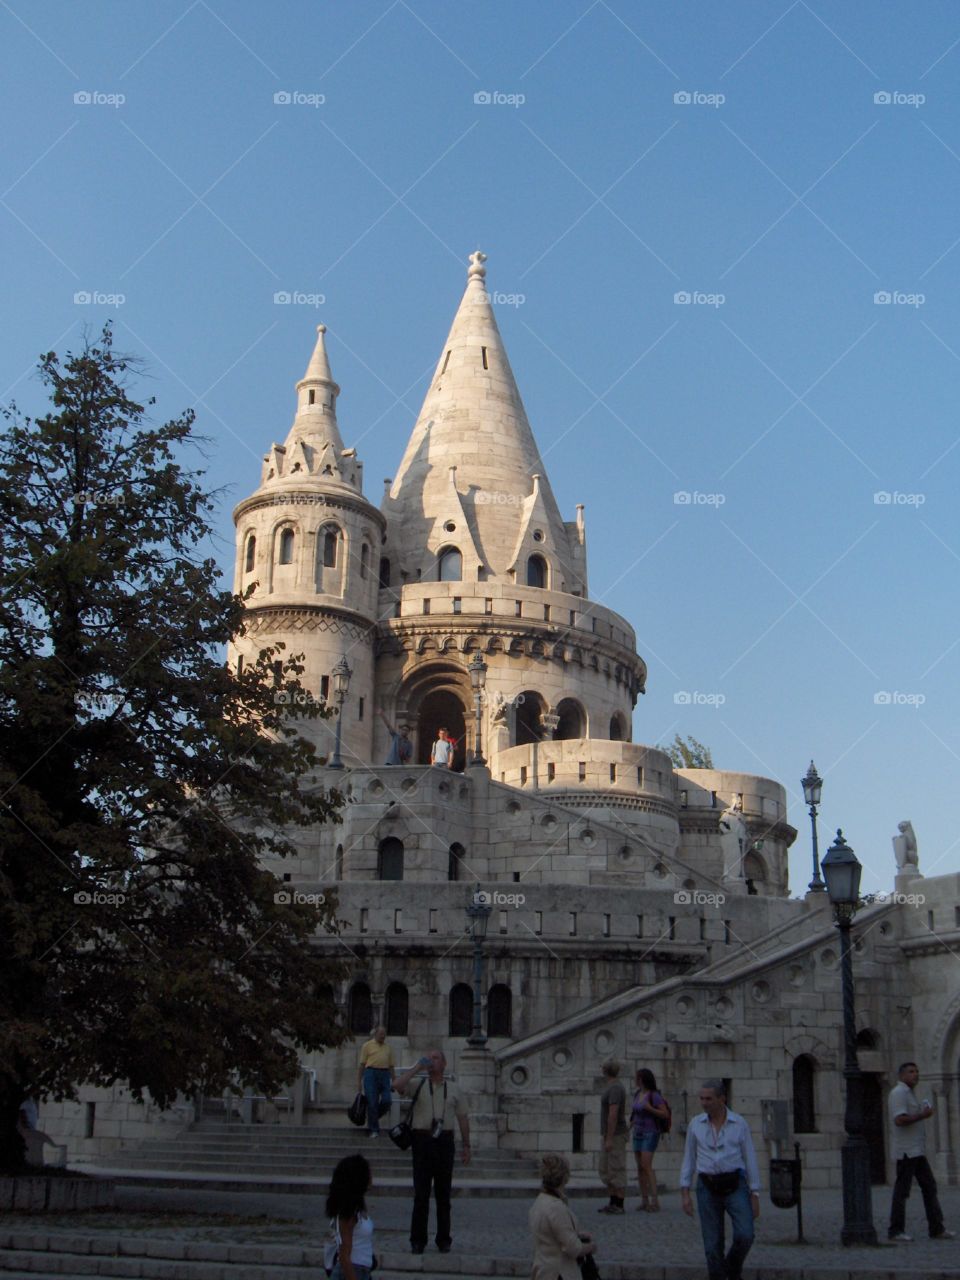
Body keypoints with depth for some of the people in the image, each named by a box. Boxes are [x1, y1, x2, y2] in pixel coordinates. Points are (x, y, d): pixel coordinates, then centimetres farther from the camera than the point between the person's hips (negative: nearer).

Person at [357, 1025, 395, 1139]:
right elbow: (362, 1064, 4)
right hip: (371, 1074, -3)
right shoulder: (368, 1046, 6)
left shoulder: (388, 1048, 17)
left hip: (385, 1074, 3)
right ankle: (374, 1130, 3)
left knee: (386, 1101, -6)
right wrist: (359, 1081, -2)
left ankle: (372, 1121, 20)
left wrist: (393, 1081, 9)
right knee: (372, 1103, -4)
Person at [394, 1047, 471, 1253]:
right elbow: (398, 1085, -16)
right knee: (421, 1193, 0)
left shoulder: (453, 1089, 10)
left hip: (444, 1141, 1)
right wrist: (417, 1067, -12)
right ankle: (417, 1240, 8)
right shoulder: (418, 1085, 4)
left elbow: (463, 1117, 12)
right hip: (422, 1140, -1)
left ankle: (443, 1240, 17)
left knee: (443, 1193, 7)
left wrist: (466, 1145, 8)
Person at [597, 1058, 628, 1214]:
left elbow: (613, 1115, -23)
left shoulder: (614, 1088, -18)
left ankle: (619, 1205, 0)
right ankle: (613, 1203, 16)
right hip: (610, 1136, 10)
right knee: (606, 1171, 12)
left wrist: (609, 1139, -24)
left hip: (614, 1136, -10)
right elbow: (623, 1112, 23)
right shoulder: (614, 1087, 14)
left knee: (616, 1170, -5)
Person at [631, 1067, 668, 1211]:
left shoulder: (655, 1095, -13)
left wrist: (650, 1108, -26)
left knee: (646, 1166, -18)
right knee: (640, 1167, 4)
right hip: (638, 1134, 8)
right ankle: (644, 1201, 9)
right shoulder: (638, 1094, 10)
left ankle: (655, 1201, -18)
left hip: (650, 1133, -8)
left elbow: (665, 1115, -14)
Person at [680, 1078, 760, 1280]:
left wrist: (755, 1197, -1)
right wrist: (684, 1194, 1)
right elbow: (689, 1160, 7)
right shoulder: (696, 1124, 3)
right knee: (713, 1244, -1)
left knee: (745, 1236, -16)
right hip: (708, 1188, 1)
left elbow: (750, 1160, 1)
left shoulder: (740, 1124, -2)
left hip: (735, 1186, -1)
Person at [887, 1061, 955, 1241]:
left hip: (917, 1151, 10)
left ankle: (936, 1229, 10)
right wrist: (923, 1115, -17)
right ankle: (895, 1231, 1)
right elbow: (899, 1120, -24)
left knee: (929, 1186, 8)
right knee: (902, 1191, -5)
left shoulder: (909, 1093, 20)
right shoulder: (899, 1092, -13)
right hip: (905, 1150, -10)